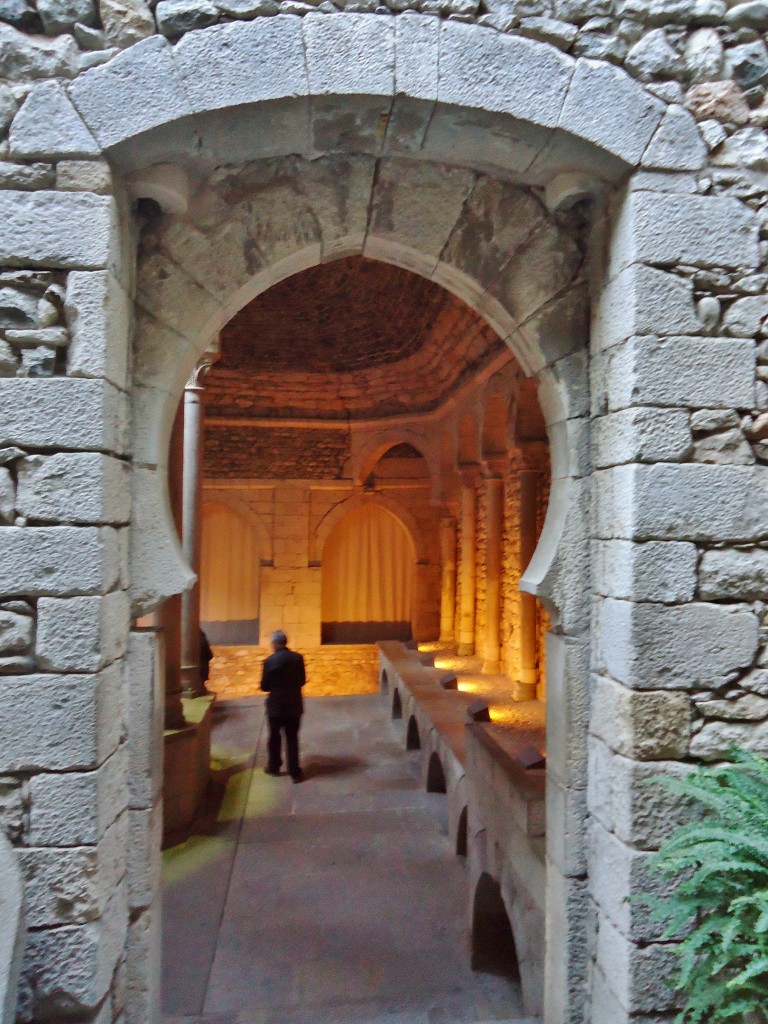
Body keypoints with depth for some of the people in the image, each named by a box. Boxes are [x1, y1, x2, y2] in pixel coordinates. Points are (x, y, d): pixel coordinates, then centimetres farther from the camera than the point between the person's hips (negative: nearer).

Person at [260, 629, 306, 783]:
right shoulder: (298, 658, -6)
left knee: (274, 737, 17)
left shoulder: (270, 661, -16)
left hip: (276, 706, -2)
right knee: (292, 738, 11)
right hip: (294, 705, 2)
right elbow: (302, 680, 3)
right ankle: (295, 771, 12)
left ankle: (274, 766, 31)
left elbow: (264, 686, -8)